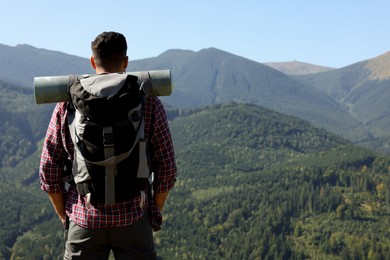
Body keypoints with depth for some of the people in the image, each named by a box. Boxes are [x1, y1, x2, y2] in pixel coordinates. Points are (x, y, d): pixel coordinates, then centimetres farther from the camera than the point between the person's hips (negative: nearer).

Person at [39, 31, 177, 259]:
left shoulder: (68, 103, 0)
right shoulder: (149, 103, -3)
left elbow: (48, 169, 1)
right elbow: (167, 166, -2)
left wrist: (64, 216, 13)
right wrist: (156, 211, 12)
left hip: (84, 219, 1)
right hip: (133, 219, -1)